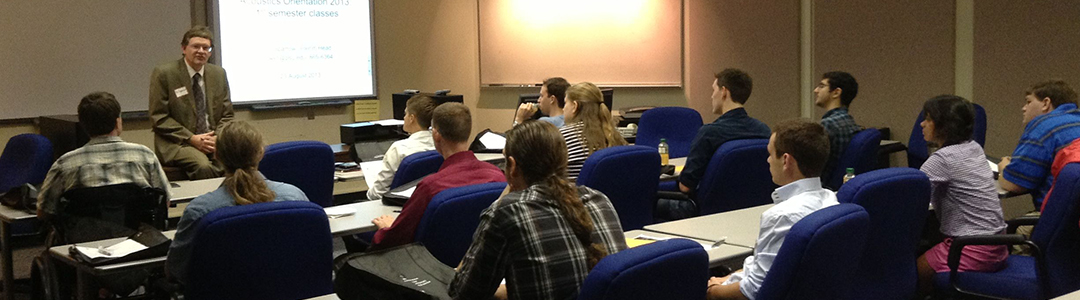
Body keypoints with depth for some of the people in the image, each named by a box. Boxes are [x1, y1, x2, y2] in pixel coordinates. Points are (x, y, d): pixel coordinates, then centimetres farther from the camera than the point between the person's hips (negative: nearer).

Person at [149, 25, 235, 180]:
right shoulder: (163, 73, -1)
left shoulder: (219, 74, 13)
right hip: (176, 144, -4)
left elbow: (227, 114, 16)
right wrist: (191, 138, -13)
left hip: (214, 140, 4)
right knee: (203, 166, -34)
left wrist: (218, 137, -5)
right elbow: (159, 117, -4)